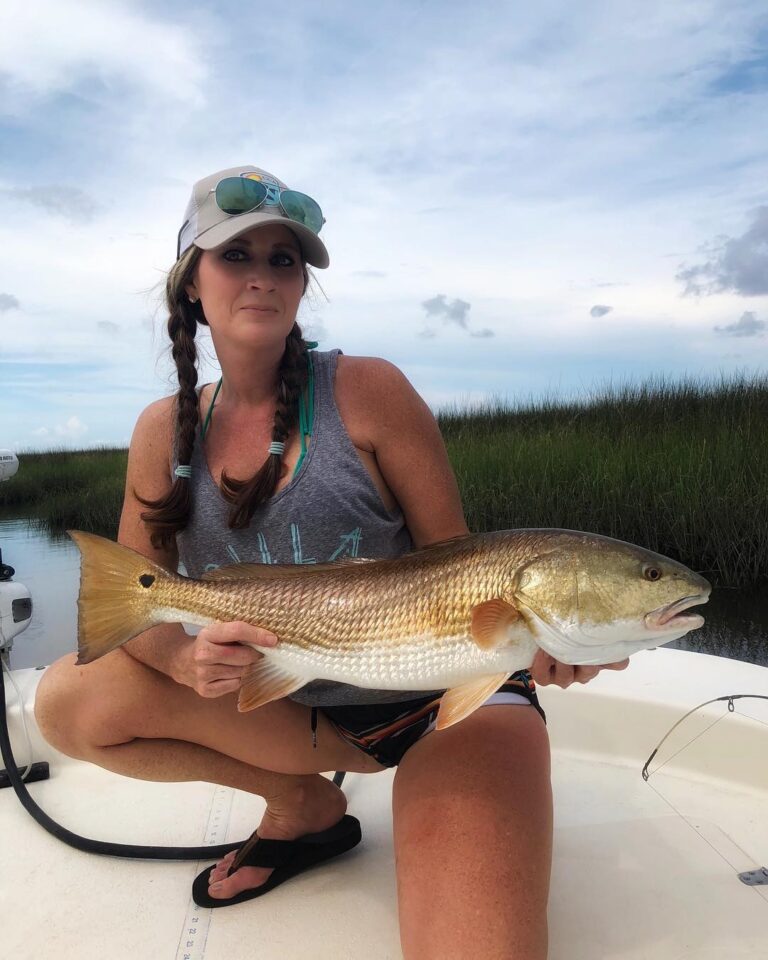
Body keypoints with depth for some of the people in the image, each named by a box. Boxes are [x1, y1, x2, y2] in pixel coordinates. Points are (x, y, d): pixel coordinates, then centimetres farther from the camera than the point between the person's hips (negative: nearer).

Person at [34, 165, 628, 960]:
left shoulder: (365, 390, -12)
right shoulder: (165, 431, 0)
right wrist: (185, 659, -20)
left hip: (444, 694, -5)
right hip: (291, 706, 5)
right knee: (69, 701, -9)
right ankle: (304, 807, 9)